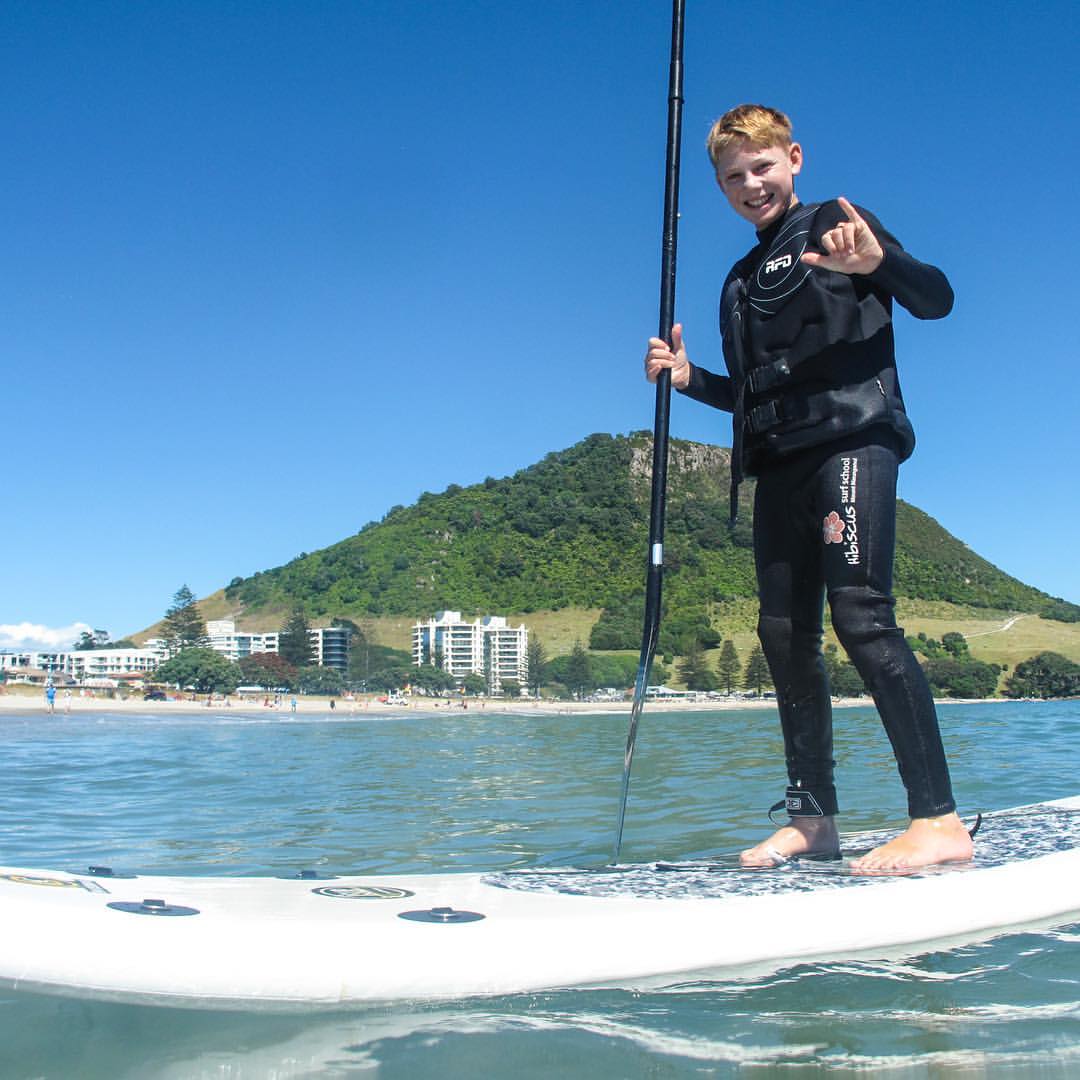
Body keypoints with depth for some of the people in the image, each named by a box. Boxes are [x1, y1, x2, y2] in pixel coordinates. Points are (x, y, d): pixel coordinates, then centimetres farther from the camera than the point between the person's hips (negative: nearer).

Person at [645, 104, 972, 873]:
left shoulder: (838, 225, 6)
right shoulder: (741, 283, 25)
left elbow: (936, 300, -7)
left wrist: (879, 261, -27)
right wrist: (688, 378, 10)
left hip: (852, 441, -7)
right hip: (779, 465, 7)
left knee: (860, 613, -21)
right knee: (785, 634, 2)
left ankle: (940, 821, -20)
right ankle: (814, 816, 9)